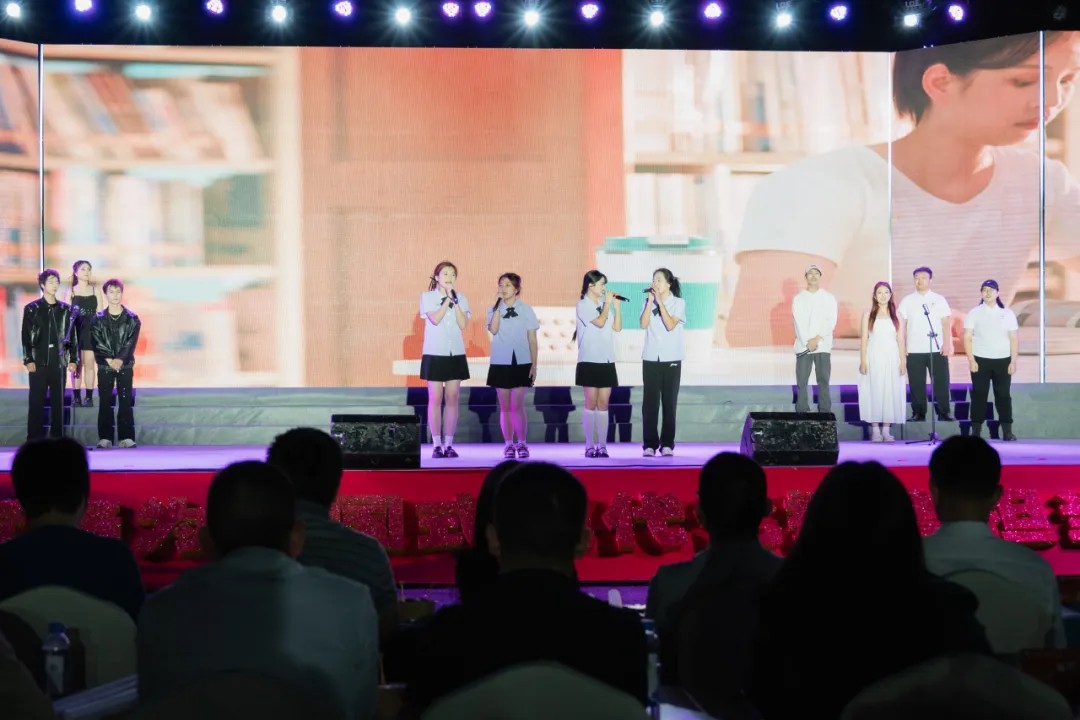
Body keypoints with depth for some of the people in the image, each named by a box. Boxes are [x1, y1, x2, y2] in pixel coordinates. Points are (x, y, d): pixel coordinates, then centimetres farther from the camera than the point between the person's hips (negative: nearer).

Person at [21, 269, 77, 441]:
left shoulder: (65, 309, 9)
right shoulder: (31, 309, 2)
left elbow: (71, 336, 10)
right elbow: (26, 336, 0)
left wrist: (72, 359, 4)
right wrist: (28, 360, -8)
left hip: (59, 362, 2)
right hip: (39, 361, -2)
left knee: (58, 401, 4)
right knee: (36, 401, -2)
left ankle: (57, 437, 8)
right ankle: (34, 438, 1)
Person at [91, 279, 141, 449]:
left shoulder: (132, 319, 3)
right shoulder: (98, 319, 4)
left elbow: (131, 342, -5)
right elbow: (97, 343, -4)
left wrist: (120, 359, -17)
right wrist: (109, 360, -16)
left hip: (125, 366, 0)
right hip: (104, 366, 0)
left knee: (125, 402, -1)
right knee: (105, 403, 1)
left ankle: (127, 437, 0)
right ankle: (105, 438, 3)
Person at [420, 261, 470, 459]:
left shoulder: (461, 298, 8)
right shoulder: (427, 297, 1)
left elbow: (463, 325, -5)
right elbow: (435, 319, -15)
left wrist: (455, 301, -11)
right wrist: (448, 298, -13)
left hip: (456, 354, 3)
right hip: (434, 354, -3)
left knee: (452, 398, 2)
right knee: (435, 398, -3)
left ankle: (448, 444, 6)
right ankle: (437, 445, 1)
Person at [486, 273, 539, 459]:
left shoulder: (526, 309, 2)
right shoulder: (494, 309, 4)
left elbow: (532, 340, 3)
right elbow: (493, 330, -16)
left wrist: (534, 365, -1)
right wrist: (498, 305, -15)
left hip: (521, 363, -2)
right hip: (500, 363, 2)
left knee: (517, 406, -7)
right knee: (505, 407, 4)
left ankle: (522, 444, 2)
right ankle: (509, 445, 9)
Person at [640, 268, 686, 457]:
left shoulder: (678, 303, 0)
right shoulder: (648, 301, 7)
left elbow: (670, 325, -13)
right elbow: (644, 324, -7)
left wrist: (660, 301, -13)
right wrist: (650, 301, -9)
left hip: (671, 358, -2)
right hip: (651, 358, 2)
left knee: (669, 401, 0)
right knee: (650, 401, -2)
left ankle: (667, 444, 3)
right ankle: (649, 444, 0)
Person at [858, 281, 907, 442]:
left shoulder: (896, 315, 7)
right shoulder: (868, 314, 5)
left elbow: (901, 339, 6)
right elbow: (864, 338, 2)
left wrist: (903, 361, -1)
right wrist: (862, 361, -6)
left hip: (891, 358, 1)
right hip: (874, 357, -1)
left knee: (891, 392, -1)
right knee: (874, 391, -3)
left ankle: (886, 429, 4)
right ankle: (875, 430, 1)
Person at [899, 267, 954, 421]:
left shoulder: (939, 300, 6)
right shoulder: (907, 300, 6)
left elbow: (946, 323, 2)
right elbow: (902, 324, 5)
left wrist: (947, 344, -8)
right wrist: (902, 347, -1)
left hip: (937, 349, 0)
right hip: (914, 351, 0)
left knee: (941, 382, 0)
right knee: (916, 384, 4)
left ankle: (944, 413, 7)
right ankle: (918, 413, 12)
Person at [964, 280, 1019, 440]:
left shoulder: (1007, 313, 6)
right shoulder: (974, 313, 2)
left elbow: (1014, 339, 6)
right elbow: (967, 338, -1)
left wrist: (1013, 361, -1)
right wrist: (971, 360, -9)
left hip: (1003, 360, 1)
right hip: (980, 360, -1)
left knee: (1004, 395, 2)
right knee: (979, 395, -1)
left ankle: (1007, 431, 5)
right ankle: (976, 430, 3)